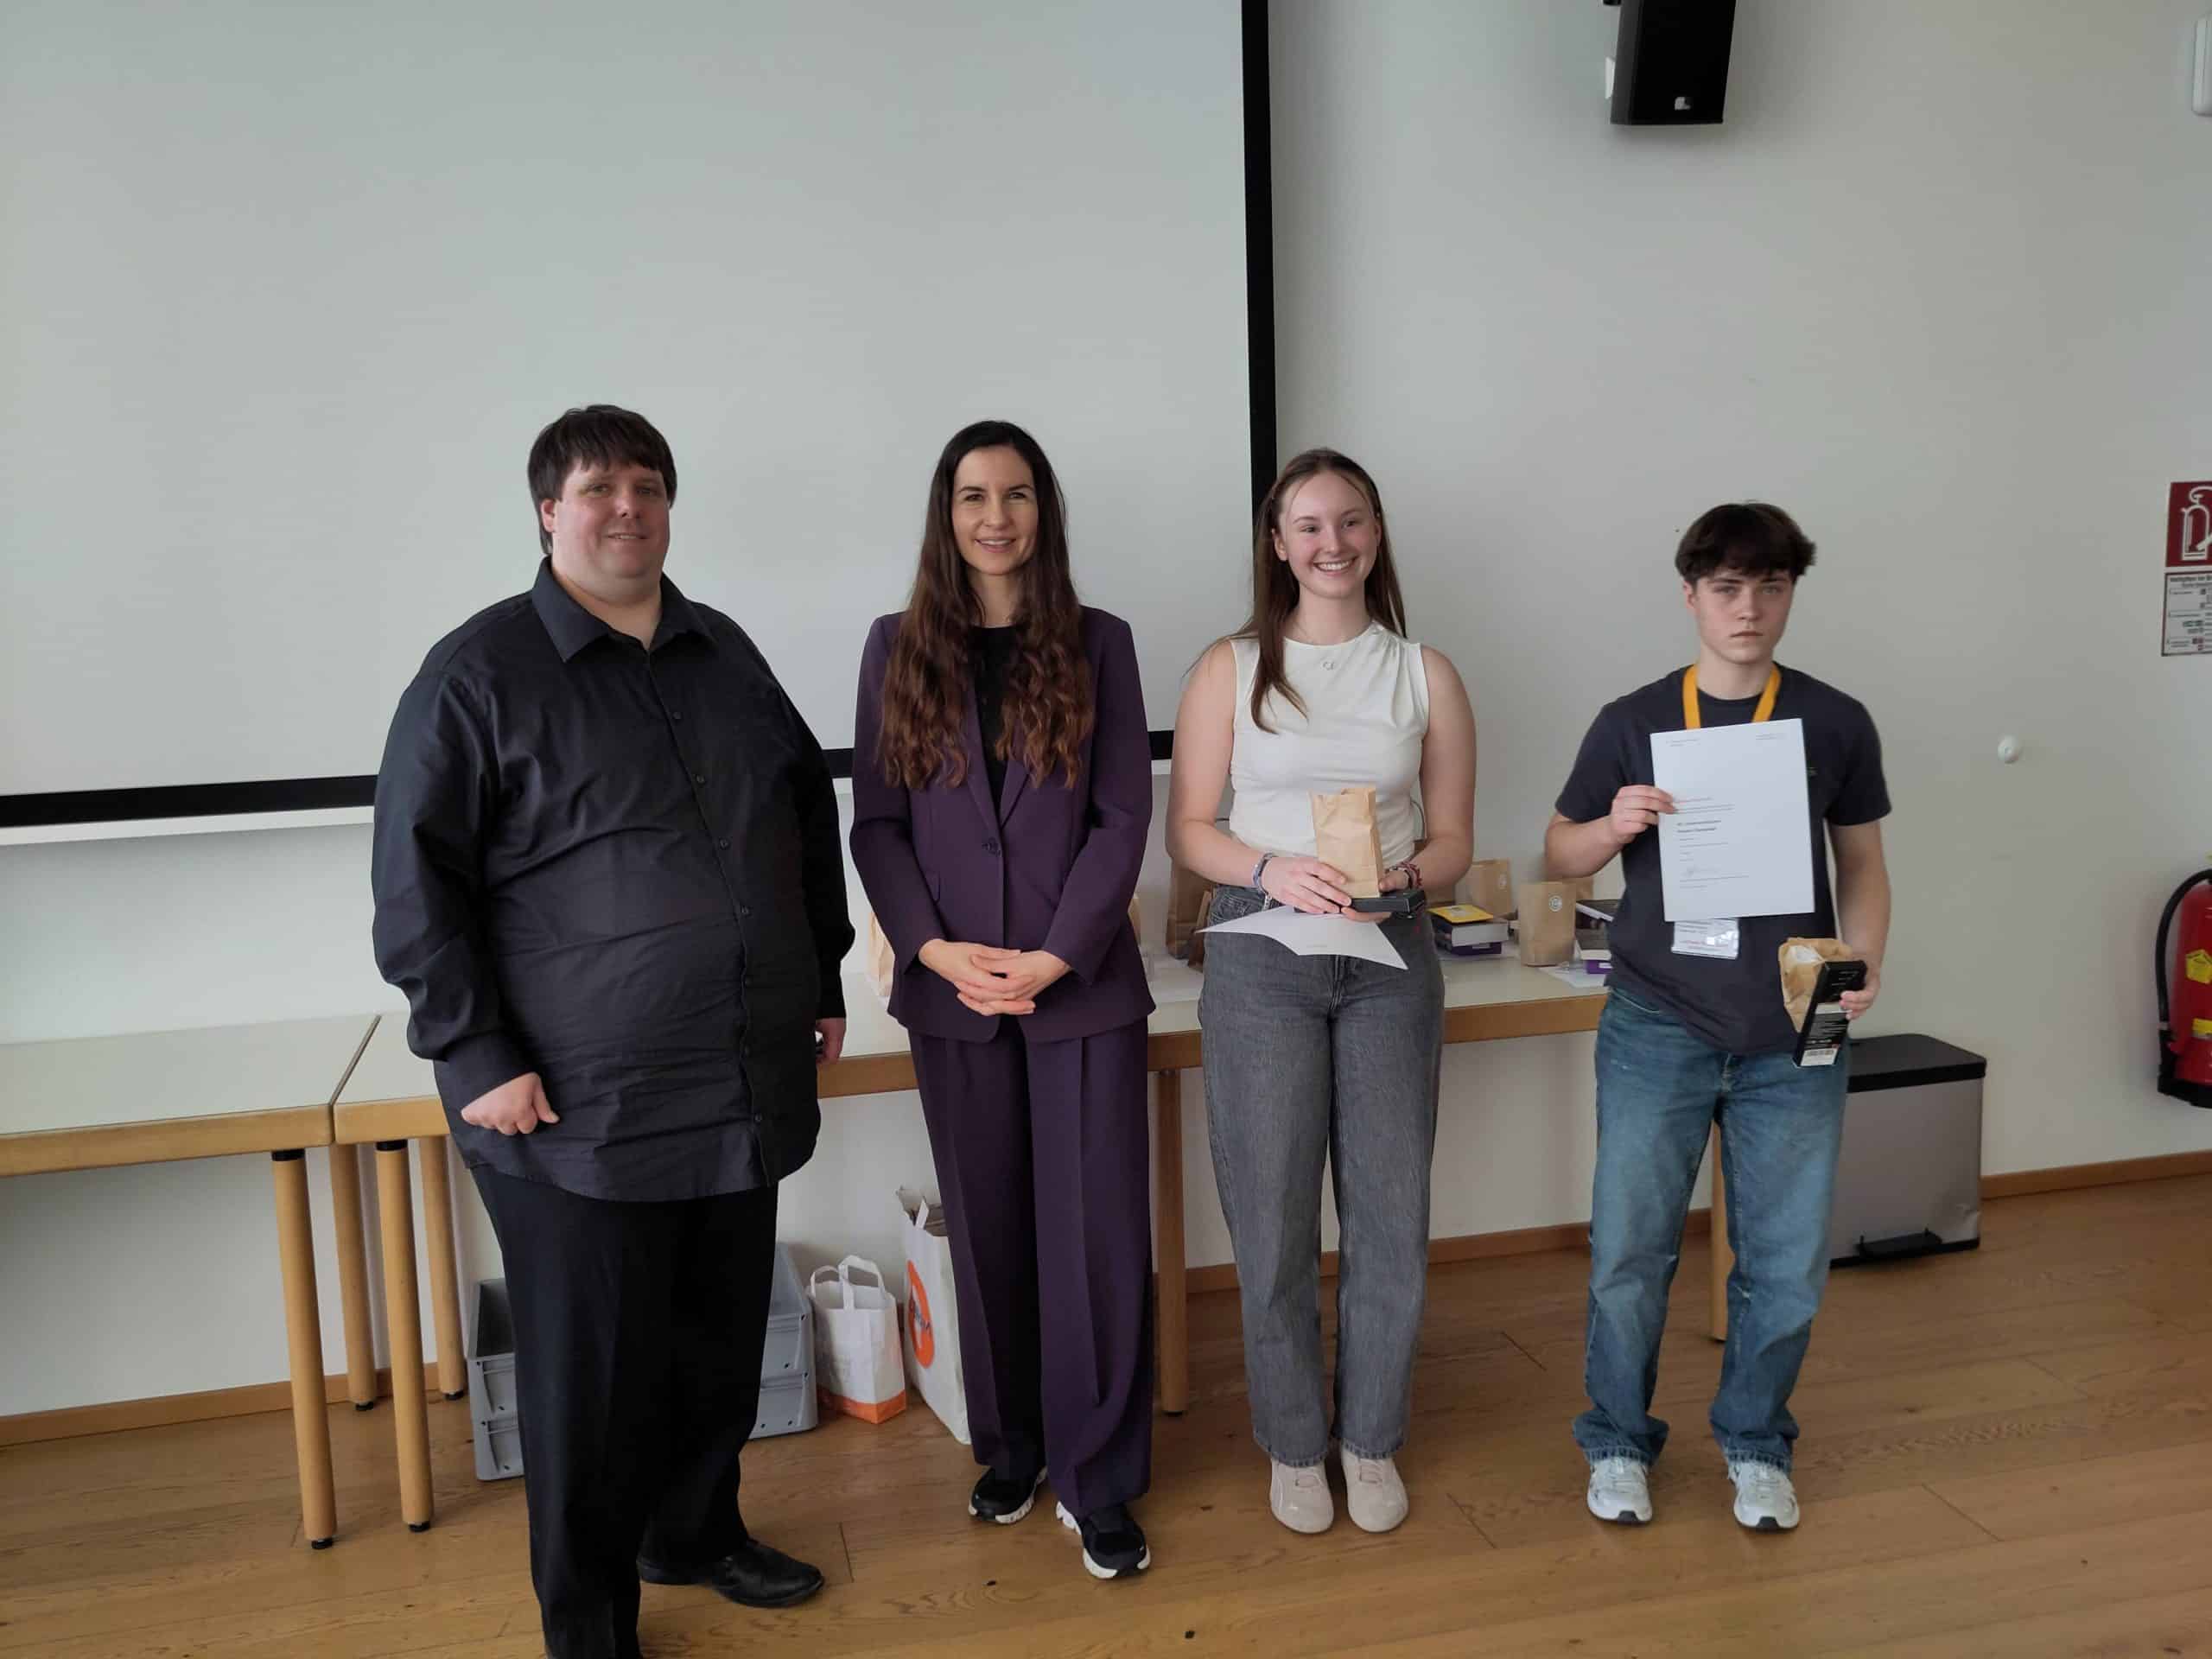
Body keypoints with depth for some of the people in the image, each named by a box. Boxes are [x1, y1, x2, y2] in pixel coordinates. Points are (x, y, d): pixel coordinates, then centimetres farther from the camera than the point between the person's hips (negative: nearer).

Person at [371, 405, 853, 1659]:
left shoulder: (725, 653, 12)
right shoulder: (479, 672, -6)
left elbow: (812, 817, 19)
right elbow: (416, 884, -8)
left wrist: (826, 979, 16)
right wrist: (476, 1054, -13)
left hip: (745, 1087, 6)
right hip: (579, 1109, -5)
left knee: (723, 1345, 18)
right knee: (592, 1374, 5)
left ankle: (697, 1531, 41)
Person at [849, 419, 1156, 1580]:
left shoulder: (1098, 644, 2)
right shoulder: (899, 648, 5)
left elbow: (1123, 818, -3)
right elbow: (875, 823, 3)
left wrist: (1053, 957, -13)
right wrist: (938, 948, -11)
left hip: (1082, 984, -1)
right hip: (952, 989, 1)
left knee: (1094, 1232, 1)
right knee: (987, 1228, 12)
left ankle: (1096, 1479, 15)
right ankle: (1009, 1444, 30)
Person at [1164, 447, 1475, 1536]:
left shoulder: (1425, 674, 7)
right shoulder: (1231, 668, 3)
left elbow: (1454, 842, 8)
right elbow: (1187, 830, 1)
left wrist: (1402, 875, -13)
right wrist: (1275, 870, -17)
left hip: (1390, 956, 2)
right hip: (1261, 959, -1)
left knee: (1390, 1212, 7)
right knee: (1274, 1216, 4)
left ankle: (1371, 1440, 28)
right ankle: (1293, 1446, 24)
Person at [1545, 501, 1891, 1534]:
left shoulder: (1835, 724, 3)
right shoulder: (1632, 723, 0)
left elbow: (1861, 864, 11)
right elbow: (1561, 855, 8)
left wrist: (1865, 960, -6)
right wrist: (1614, 826, -14)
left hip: (1792, 1035, 1)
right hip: (1659, 1025, -1)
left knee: (1787, 1263, 9)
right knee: (1629, 1251, 4)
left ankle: (1755, 1446, 32)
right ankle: (1618, 1444, 26)